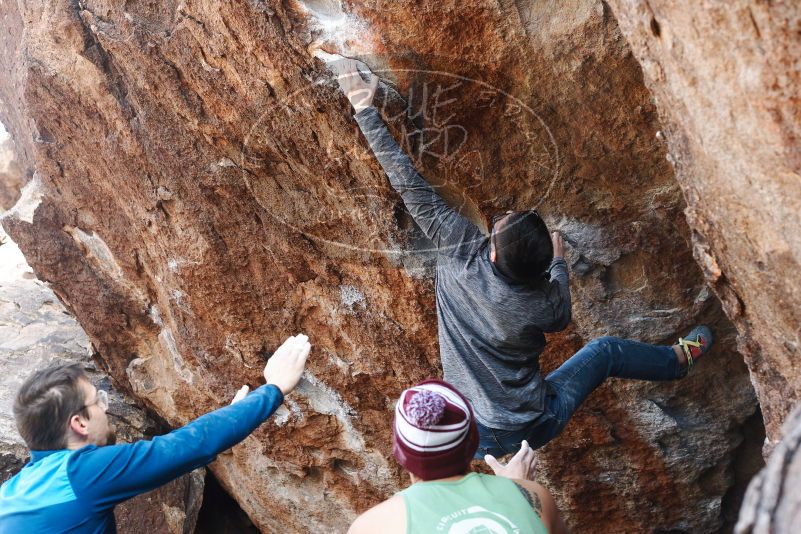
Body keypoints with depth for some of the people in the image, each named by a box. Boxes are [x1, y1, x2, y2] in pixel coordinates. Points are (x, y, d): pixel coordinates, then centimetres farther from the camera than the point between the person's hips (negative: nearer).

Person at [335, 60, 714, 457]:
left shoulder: (461, 252, -23)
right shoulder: (543, 305, -23)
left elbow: (412, 188, -17)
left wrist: (364, 110, -11)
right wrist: (559, 262, 18)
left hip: (470, 438, 0)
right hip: (530, 431, 0)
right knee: (605, 351, 21)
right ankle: (680, 359, 46)